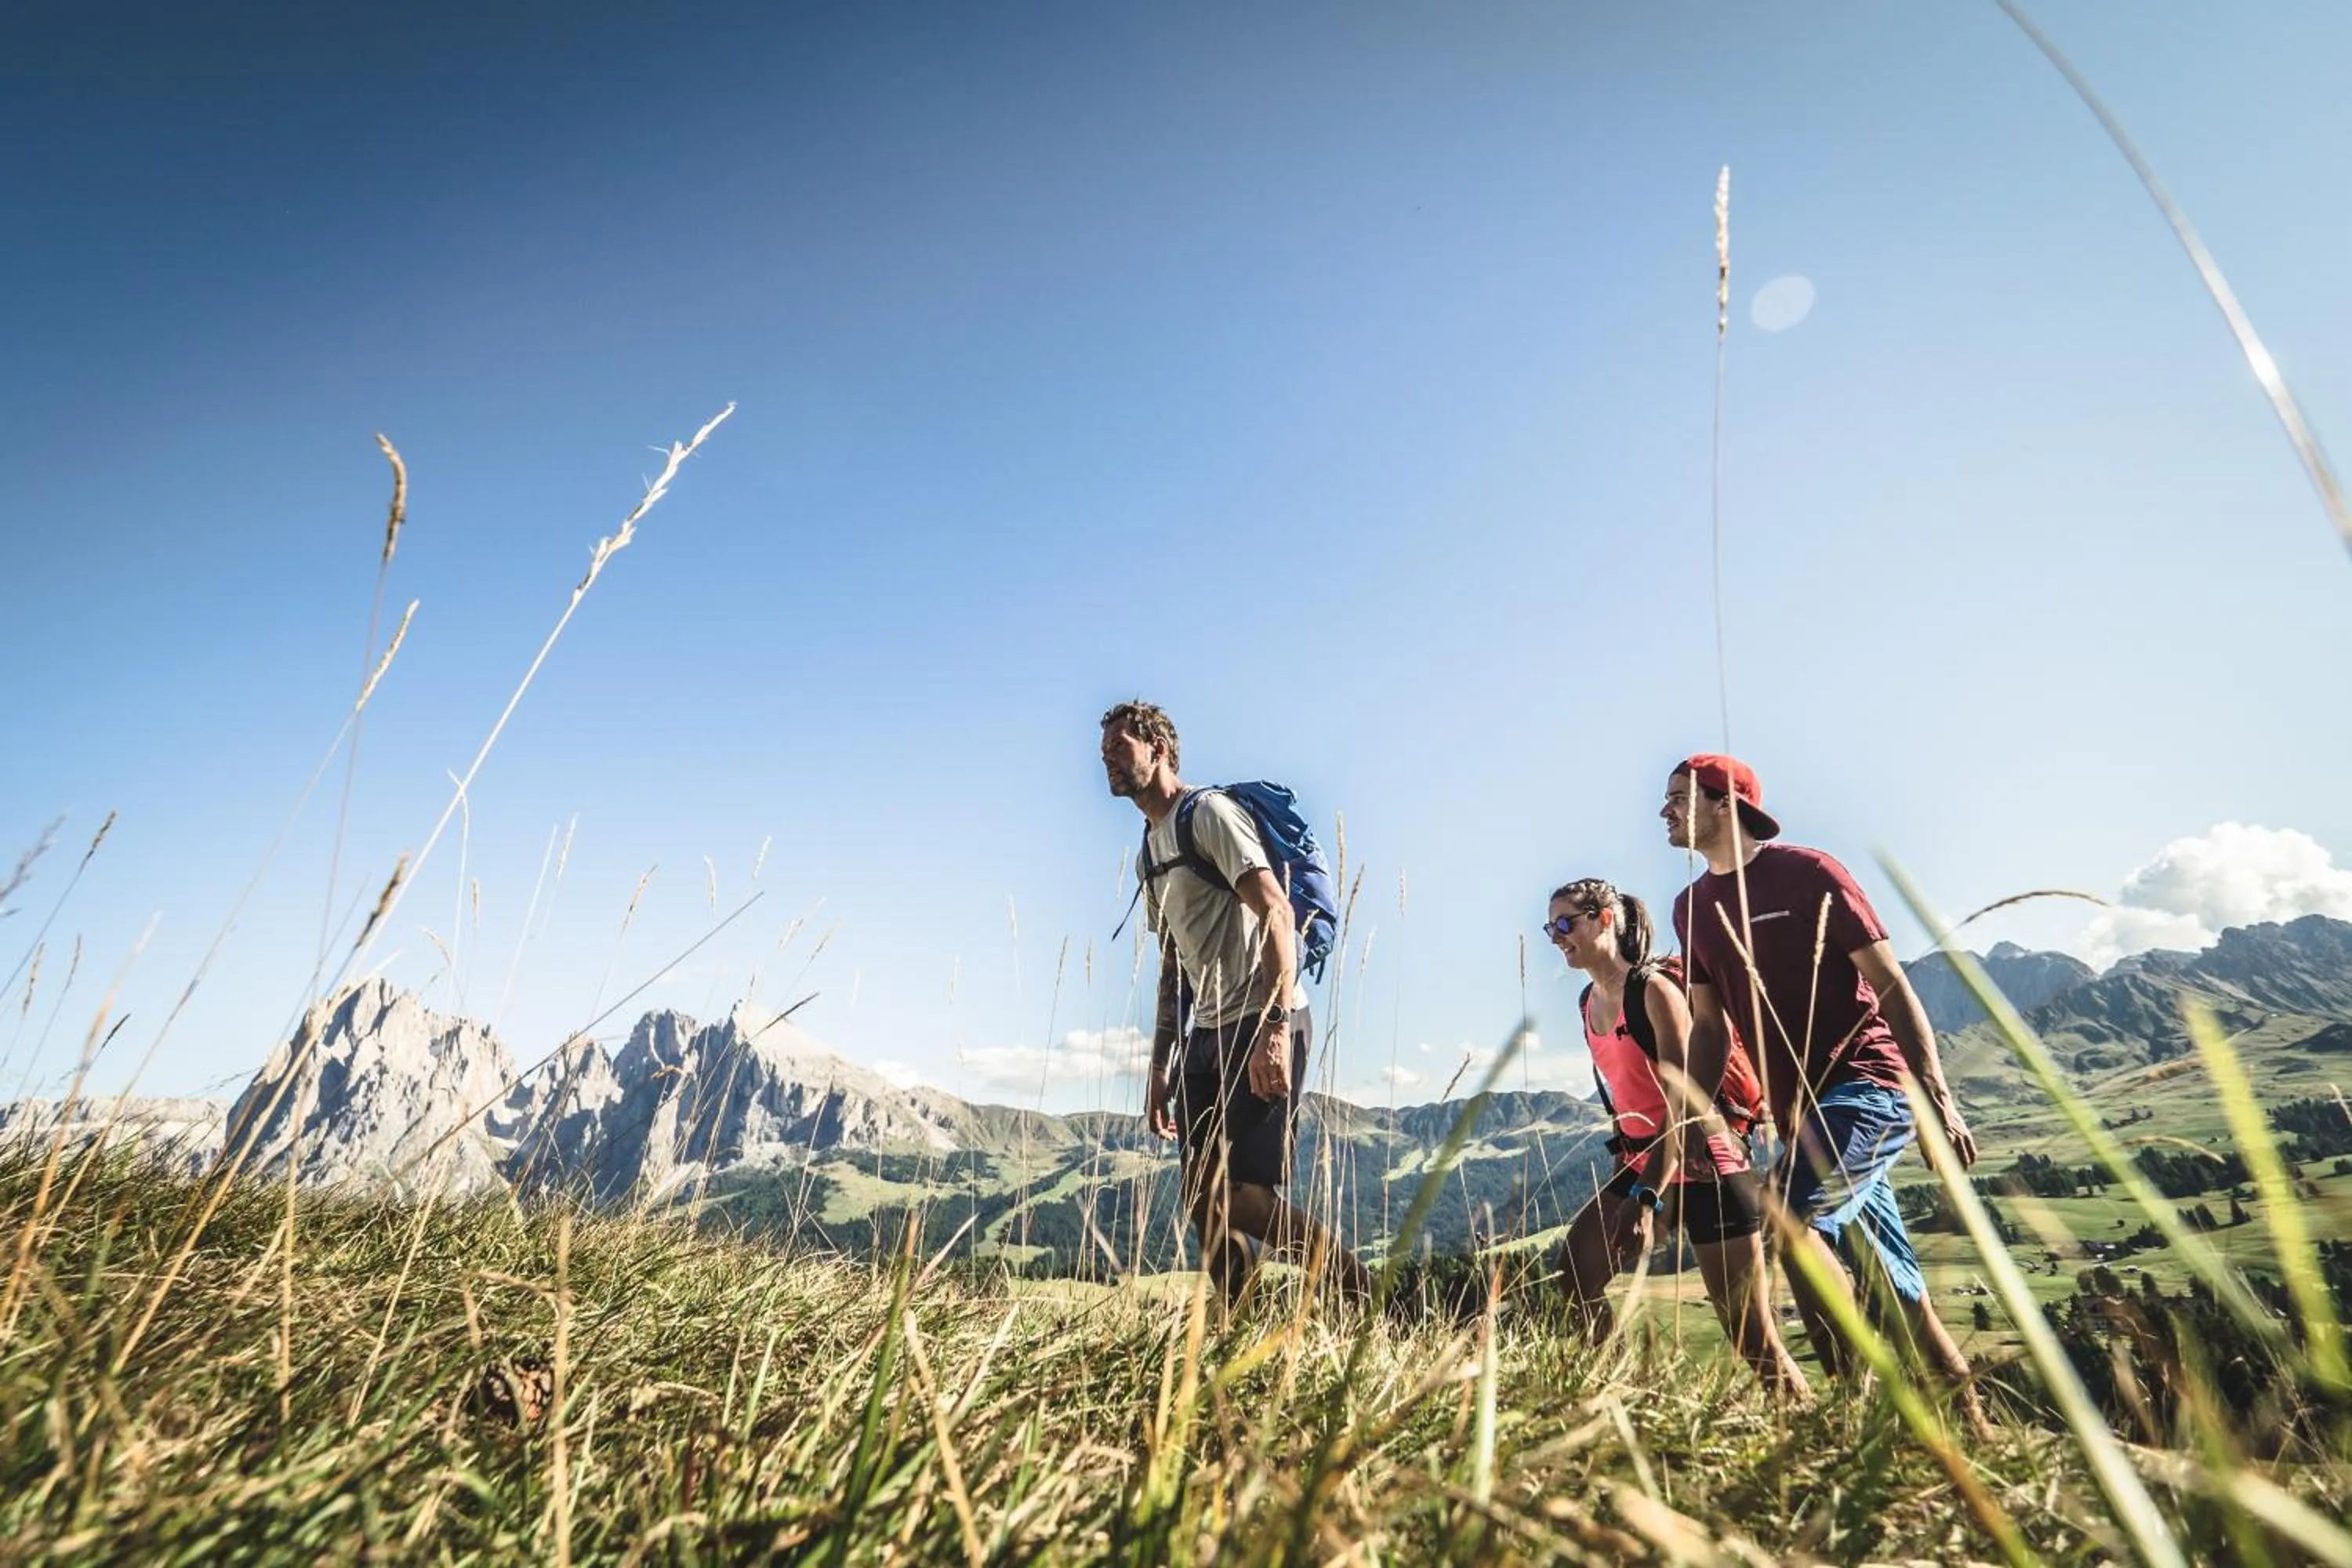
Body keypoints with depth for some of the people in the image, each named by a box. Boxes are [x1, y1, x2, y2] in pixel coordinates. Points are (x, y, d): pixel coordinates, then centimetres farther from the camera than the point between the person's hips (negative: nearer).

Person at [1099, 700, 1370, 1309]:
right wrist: (1161, 1067, 17)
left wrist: (1275, 1027, -29)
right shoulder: (1149, 853, 19)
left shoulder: (1210, 813, -8)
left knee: (1244, 1195, -13)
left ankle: (1359, 1295, 6)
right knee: (1204, 1201, 6)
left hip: (1263, 1028, -9)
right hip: (1207, 1034, 9)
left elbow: (1275, 912, -20)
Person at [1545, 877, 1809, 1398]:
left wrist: (1647, 1199, -28)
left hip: (1702, 1164, -7)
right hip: (1642, 1160, 8)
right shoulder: (1588, 1002, 6)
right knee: (1569, 1278, -6)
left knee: (1752, 1338, -1)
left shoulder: (1654, 989, -17)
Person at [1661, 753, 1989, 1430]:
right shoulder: (1692, 907, 10)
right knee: (1895, 1288, 11)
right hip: (1799, 1110, 6)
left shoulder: (1807, 872, -6)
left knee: (1786, 1212, -25)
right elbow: (1710, 1026, 13)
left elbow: (1891, 985, -8)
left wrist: (1939, 1097, -14)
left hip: (1867, 1085, -6)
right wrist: (1688, 1121, 5)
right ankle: (1968, 1417, 24)